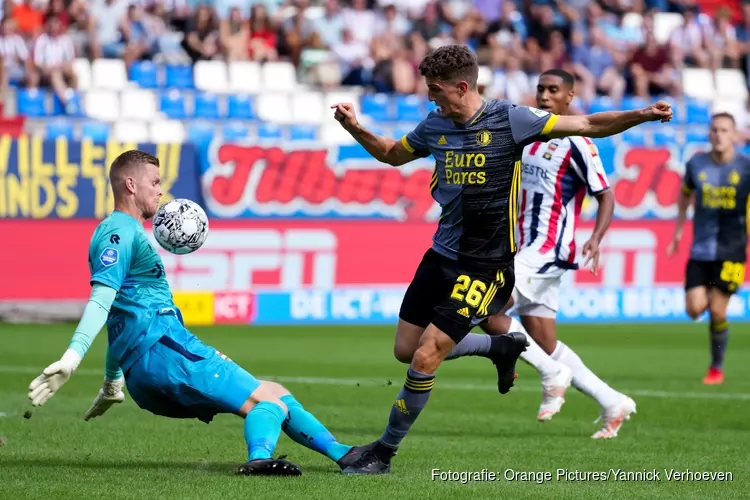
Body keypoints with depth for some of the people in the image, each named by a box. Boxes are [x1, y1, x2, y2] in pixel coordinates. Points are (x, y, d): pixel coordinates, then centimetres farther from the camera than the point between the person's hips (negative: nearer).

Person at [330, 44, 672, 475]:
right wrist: (356, 128, 6)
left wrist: (642, 115, -25)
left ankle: (385, 452, 5)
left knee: (425, 358, -11)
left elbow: (588, 125, -12)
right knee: (406, 349, 10)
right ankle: (502, 346, 29)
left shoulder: (509, 119, -13)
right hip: (441, 256, 7)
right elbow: (392, 154, 23)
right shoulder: (435, 126, 4)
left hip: (484, 265, -7)